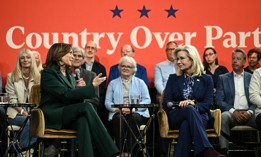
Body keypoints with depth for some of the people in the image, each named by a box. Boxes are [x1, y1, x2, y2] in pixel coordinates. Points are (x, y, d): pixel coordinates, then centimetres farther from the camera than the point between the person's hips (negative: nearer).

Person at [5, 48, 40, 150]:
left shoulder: (37, 77, 14)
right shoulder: (11, 77, 6)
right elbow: (12, 100, 0)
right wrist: (23, 111, -16)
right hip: (16, 114, -2)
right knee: (29, 122, -35)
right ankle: (22, 149, -18)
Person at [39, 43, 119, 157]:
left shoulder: (69, 76, 21)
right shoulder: (48, 73, -4)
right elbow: (66, 95, -17)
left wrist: (79, 89, -4)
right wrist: (92, 86, -16)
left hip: (68, 115, 6)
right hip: (52, 116, -6)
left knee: (84, 120, -30)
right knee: (86, 107, -29)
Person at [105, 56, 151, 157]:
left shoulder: (140, 83, 17)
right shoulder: (113, 83, 19)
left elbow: (147, 100, 4)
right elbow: (107, 102, 10)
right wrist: (118, 109, -11)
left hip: (137, 113, -1)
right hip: (118, 113, 1)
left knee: (133, 117, -36)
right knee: (118, 118, -35)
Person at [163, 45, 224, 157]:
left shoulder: (206, 79, 15)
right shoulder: (173, 78, 19)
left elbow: (207, 104, 3)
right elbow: (166, 102, 8)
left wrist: (193, 105, -18)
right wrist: (179, 104, -13)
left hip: (199, 116, 0)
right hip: (176, 117, 0)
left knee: (186, 125, -39)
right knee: (189, 109, -38)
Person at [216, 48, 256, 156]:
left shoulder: (251, 78, 17)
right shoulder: (223, 78, 15)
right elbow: (219, 100, 5)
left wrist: (249, 112, -11)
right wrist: (233, 112, -11)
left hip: (248, 114, 1)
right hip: (231, 113, 0)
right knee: (223, 117, -36)